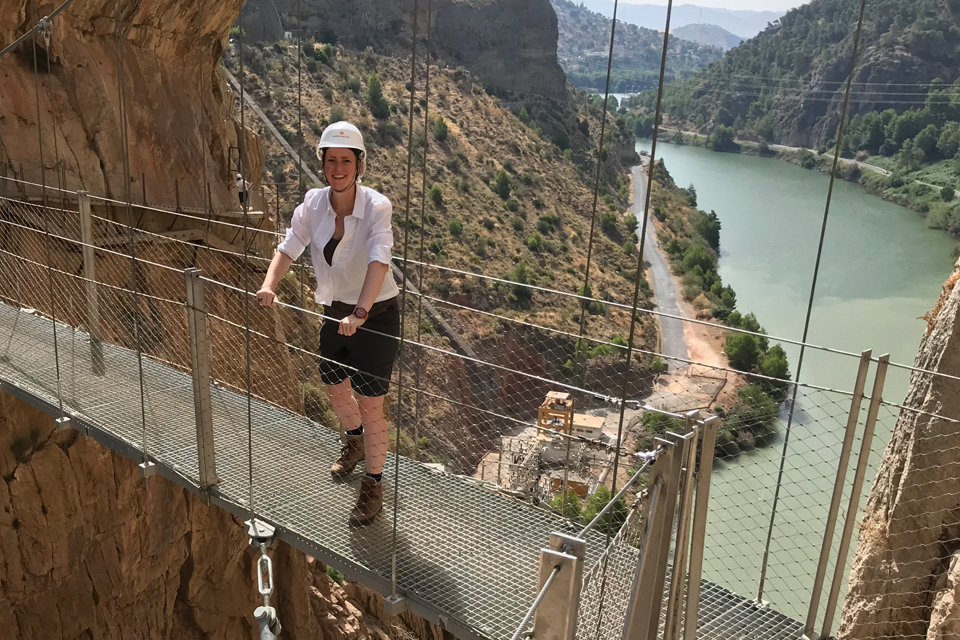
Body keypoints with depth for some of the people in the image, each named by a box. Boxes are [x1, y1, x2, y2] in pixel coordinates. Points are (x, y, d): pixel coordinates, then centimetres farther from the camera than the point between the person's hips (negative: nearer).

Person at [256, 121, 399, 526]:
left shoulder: (376, 207, -23)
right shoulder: (313, 203, -7)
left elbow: (378, 261, -36)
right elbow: (290, 247, -12)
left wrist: (360, 313, -49)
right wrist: (269, 286, -31)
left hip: (376, 315, -6)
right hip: (335, 311, 6)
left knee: (370, 404, -2)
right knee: (334, 386, 23)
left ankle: (373, 483, 21)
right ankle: (354, 442, 55)